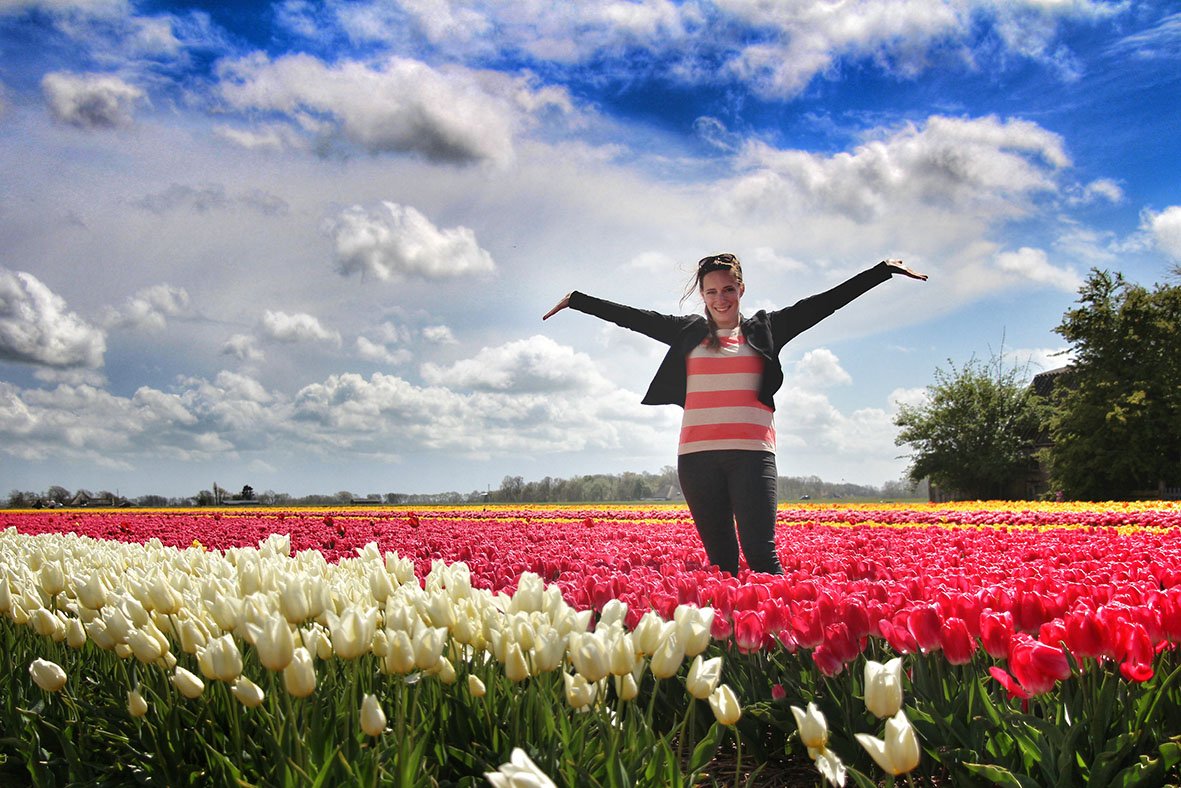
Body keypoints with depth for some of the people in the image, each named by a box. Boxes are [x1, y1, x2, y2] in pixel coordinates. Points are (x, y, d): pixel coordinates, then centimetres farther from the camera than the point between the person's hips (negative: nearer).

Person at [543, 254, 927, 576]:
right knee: (720, 558, 3)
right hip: (697, 455, 2)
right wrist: (576, 299, 23)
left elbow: (827, 301, 10)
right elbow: (632, 316, 20)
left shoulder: (765, 329, 12)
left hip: (751, 453, -2)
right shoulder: (687, 331, 16)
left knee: (760, 553, -13)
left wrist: (885, 269, 7)